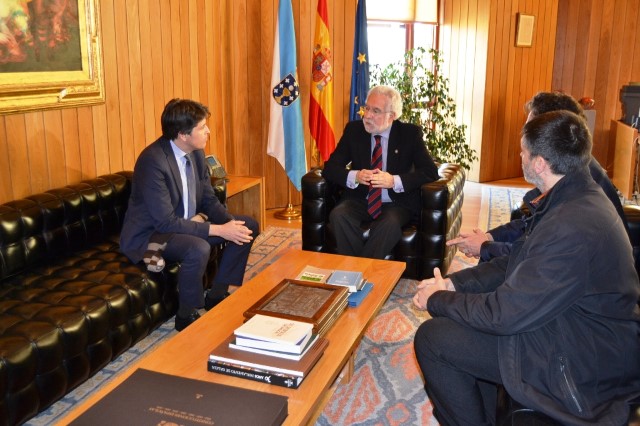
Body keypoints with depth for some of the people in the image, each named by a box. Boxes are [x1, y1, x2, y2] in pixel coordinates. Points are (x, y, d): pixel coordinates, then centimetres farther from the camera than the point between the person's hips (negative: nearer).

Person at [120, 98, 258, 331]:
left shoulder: (196, 152, -3)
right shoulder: (153, 161, -28)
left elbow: (209, 200, 5)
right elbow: (165, 222, -30)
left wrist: (230, 222, -15)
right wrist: (218, 230, -29)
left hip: (186, 223, 9)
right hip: (149, 234, -9)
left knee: (247, 226, 2)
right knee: (198, 248, -36)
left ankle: (217, 295, 12)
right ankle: (187, 316, -11)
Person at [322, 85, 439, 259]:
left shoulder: (410, 133, 0)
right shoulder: (354, 129, 4)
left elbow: (431, 172, -7)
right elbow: (330, 167, 1)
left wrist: (395, 181, -23)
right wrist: (355, 176, -20)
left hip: (396, 203, -2)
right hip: (360, 201, 2)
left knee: (391, 223, -35)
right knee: (338, 215, -30)